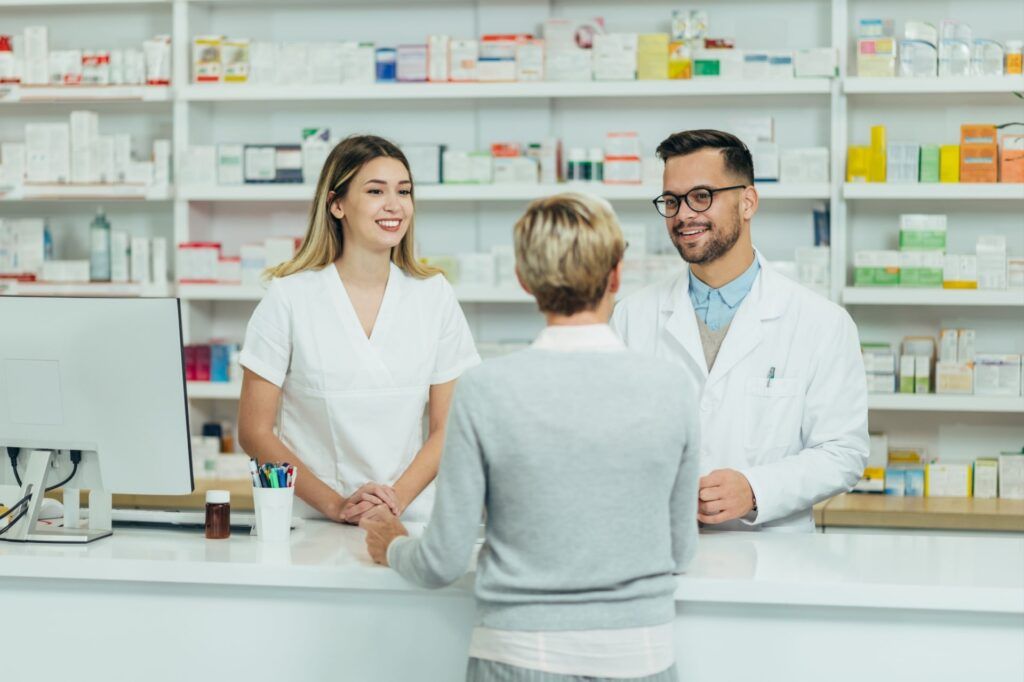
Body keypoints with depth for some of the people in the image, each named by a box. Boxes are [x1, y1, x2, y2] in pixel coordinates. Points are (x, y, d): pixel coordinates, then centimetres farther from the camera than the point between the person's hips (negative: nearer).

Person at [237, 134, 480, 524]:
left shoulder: (434, 295, 6)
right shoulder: (288, 296, 0)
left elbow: (448, 427, 7)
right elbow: (255, 432, 1)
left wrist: (395, 499, -8)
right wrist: (334, 504, -10)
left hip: (410, 519, 1)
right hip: (310, 521, -1)